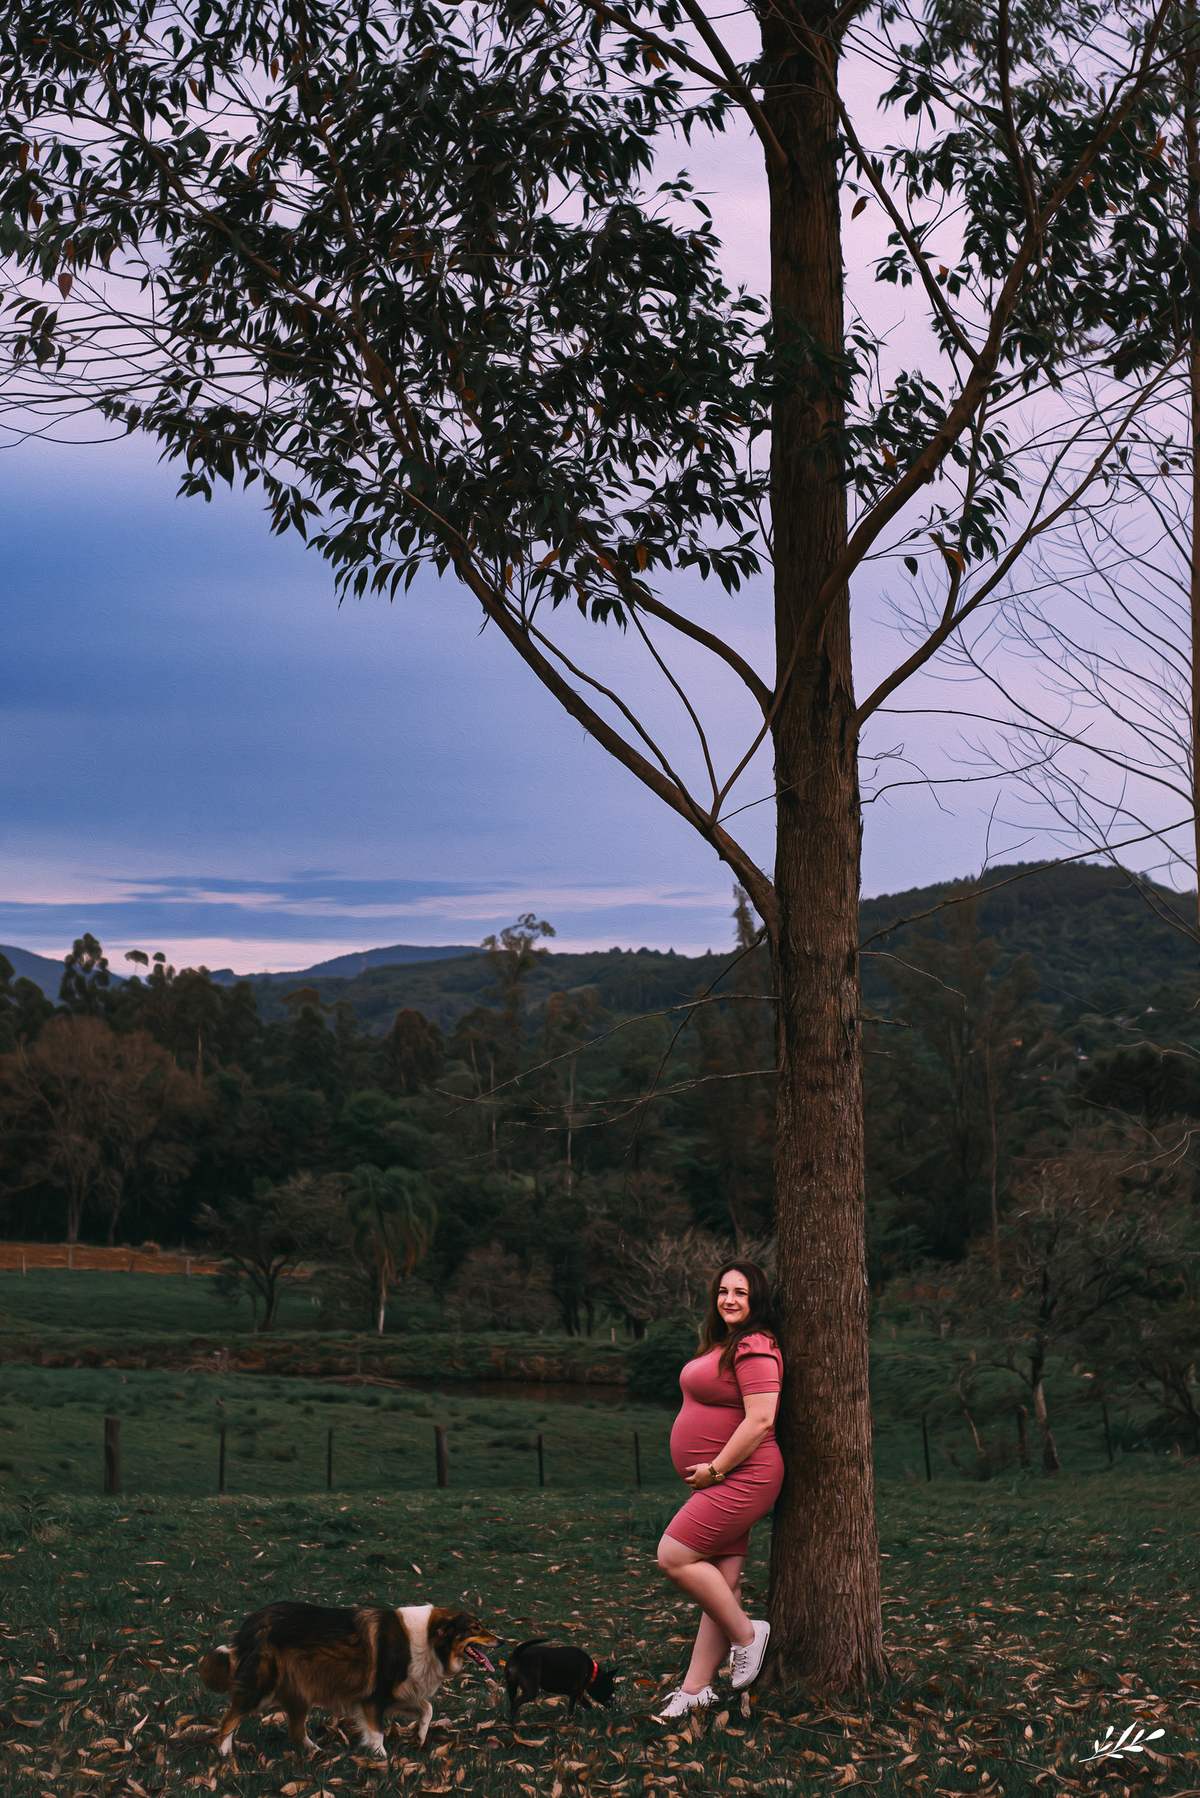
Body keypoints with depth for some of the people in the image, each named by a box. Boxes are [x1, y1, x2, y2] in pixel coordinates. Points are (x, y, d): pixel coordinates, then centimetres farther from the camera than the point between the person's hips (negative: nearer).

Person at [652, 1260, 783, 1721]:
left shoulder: (754, 1348, -15)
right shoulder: (723, 1344, 16)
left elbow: (759, 1420, -23)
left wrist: (716, 1469, -18)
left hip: (739, 1477, -9)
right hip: (720, 1481, 9)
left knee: (674, 1557, -12)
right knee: (722, 1582, 7)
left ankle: (746, 1635, 1)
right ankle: (695, 1689, 8)